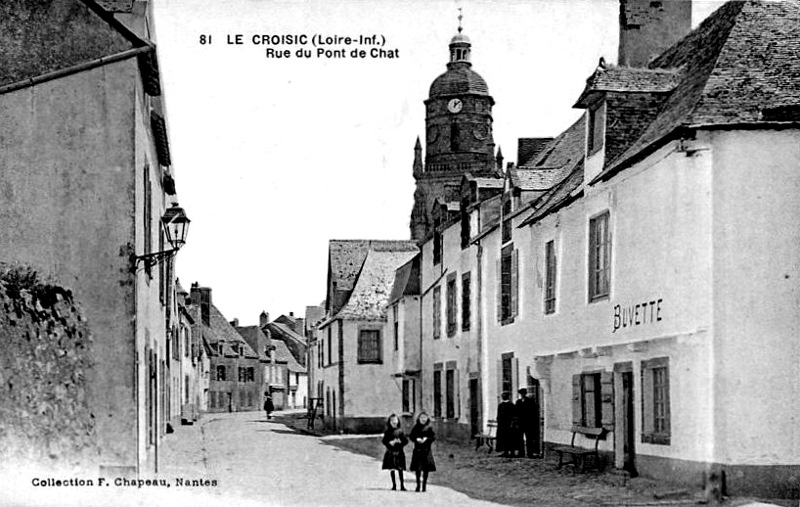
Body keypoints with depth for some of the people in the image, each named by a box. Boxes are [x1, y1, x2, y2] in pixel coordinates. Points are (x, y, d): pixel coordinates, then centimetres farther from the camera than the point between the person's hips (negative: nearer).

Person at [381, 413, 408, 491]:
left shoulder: (400, 431, 0)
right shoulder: (388, 431, 2)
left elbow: (406, 441, 0)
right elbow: (383, 440, 2)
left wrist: (400, 442, -16)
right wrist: (389, 443, -14)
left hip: (399, 452, -1)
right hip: (390, 452, 1)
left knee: (400, 469, -4)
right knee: (392, 469, 6)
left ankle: (402, 485, -2)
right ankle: (394, 485, 15)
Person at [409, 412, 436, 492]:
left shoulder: (429, 428, 1)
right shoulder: (415, 427, 5)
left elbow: (434, 437, -4)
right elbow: (411, 436, 2)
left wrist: (426, 439, -19)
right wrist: (416, 439, -16)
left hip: (426, 450, -1)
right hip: (417, 450, 1)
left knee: (426, 469, 2)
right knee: (417, 468, 2)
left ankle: (424, 485, 10)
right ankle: (418, 484, 12)